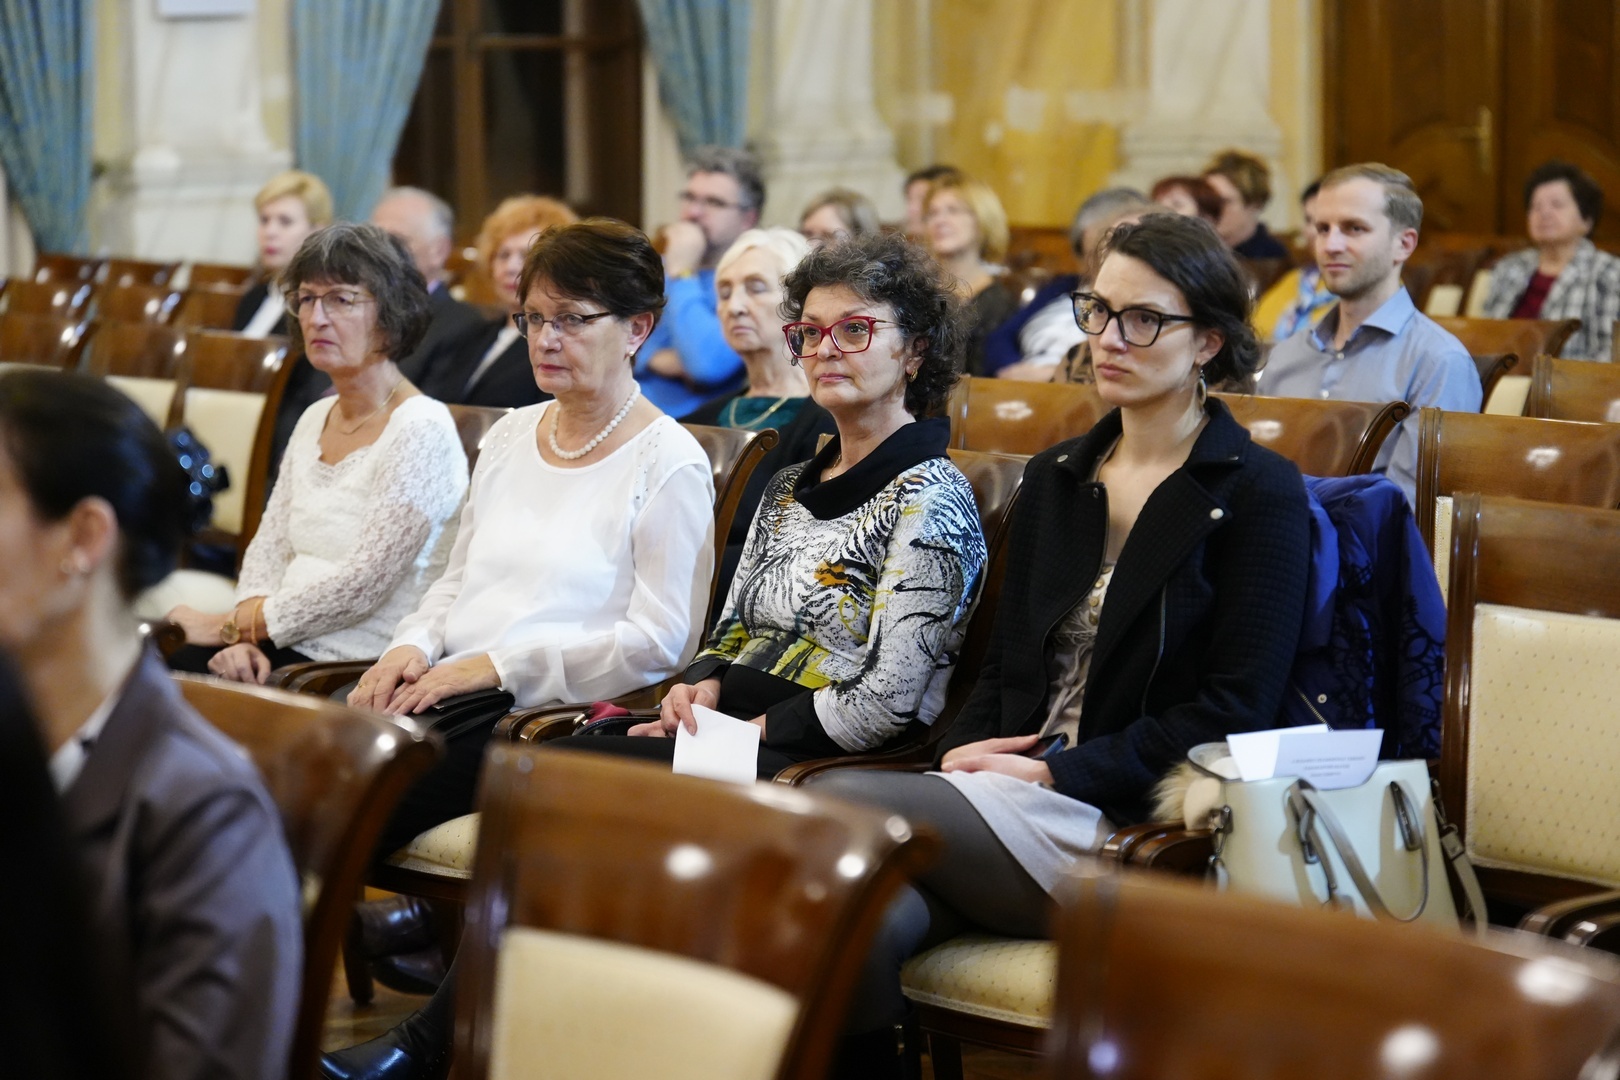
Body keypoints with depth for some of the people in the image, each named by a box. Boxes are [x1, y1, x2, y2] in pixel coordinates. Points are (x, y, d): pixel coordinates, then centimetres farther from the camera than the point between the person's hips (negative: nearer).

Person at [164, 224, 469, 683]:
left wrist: (228, 625, -10)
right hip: (282, 648, 7)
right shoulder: (315, 419, 15)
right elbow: (269, 546, 14)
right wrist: (244, 639, -7)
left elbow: (359, 586, -17)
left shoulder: (421, 430, -12)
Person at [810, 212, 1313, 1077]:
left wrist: (1057, 772, -13)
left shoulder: (1258, 495, 0)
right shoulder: (1055, 479, 20)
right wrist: (962, 754, -1)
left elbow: (1233, 711, -7)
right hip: (1011, 802, 5)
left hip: (1130, 827, -5)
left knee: (838, 801, -26)